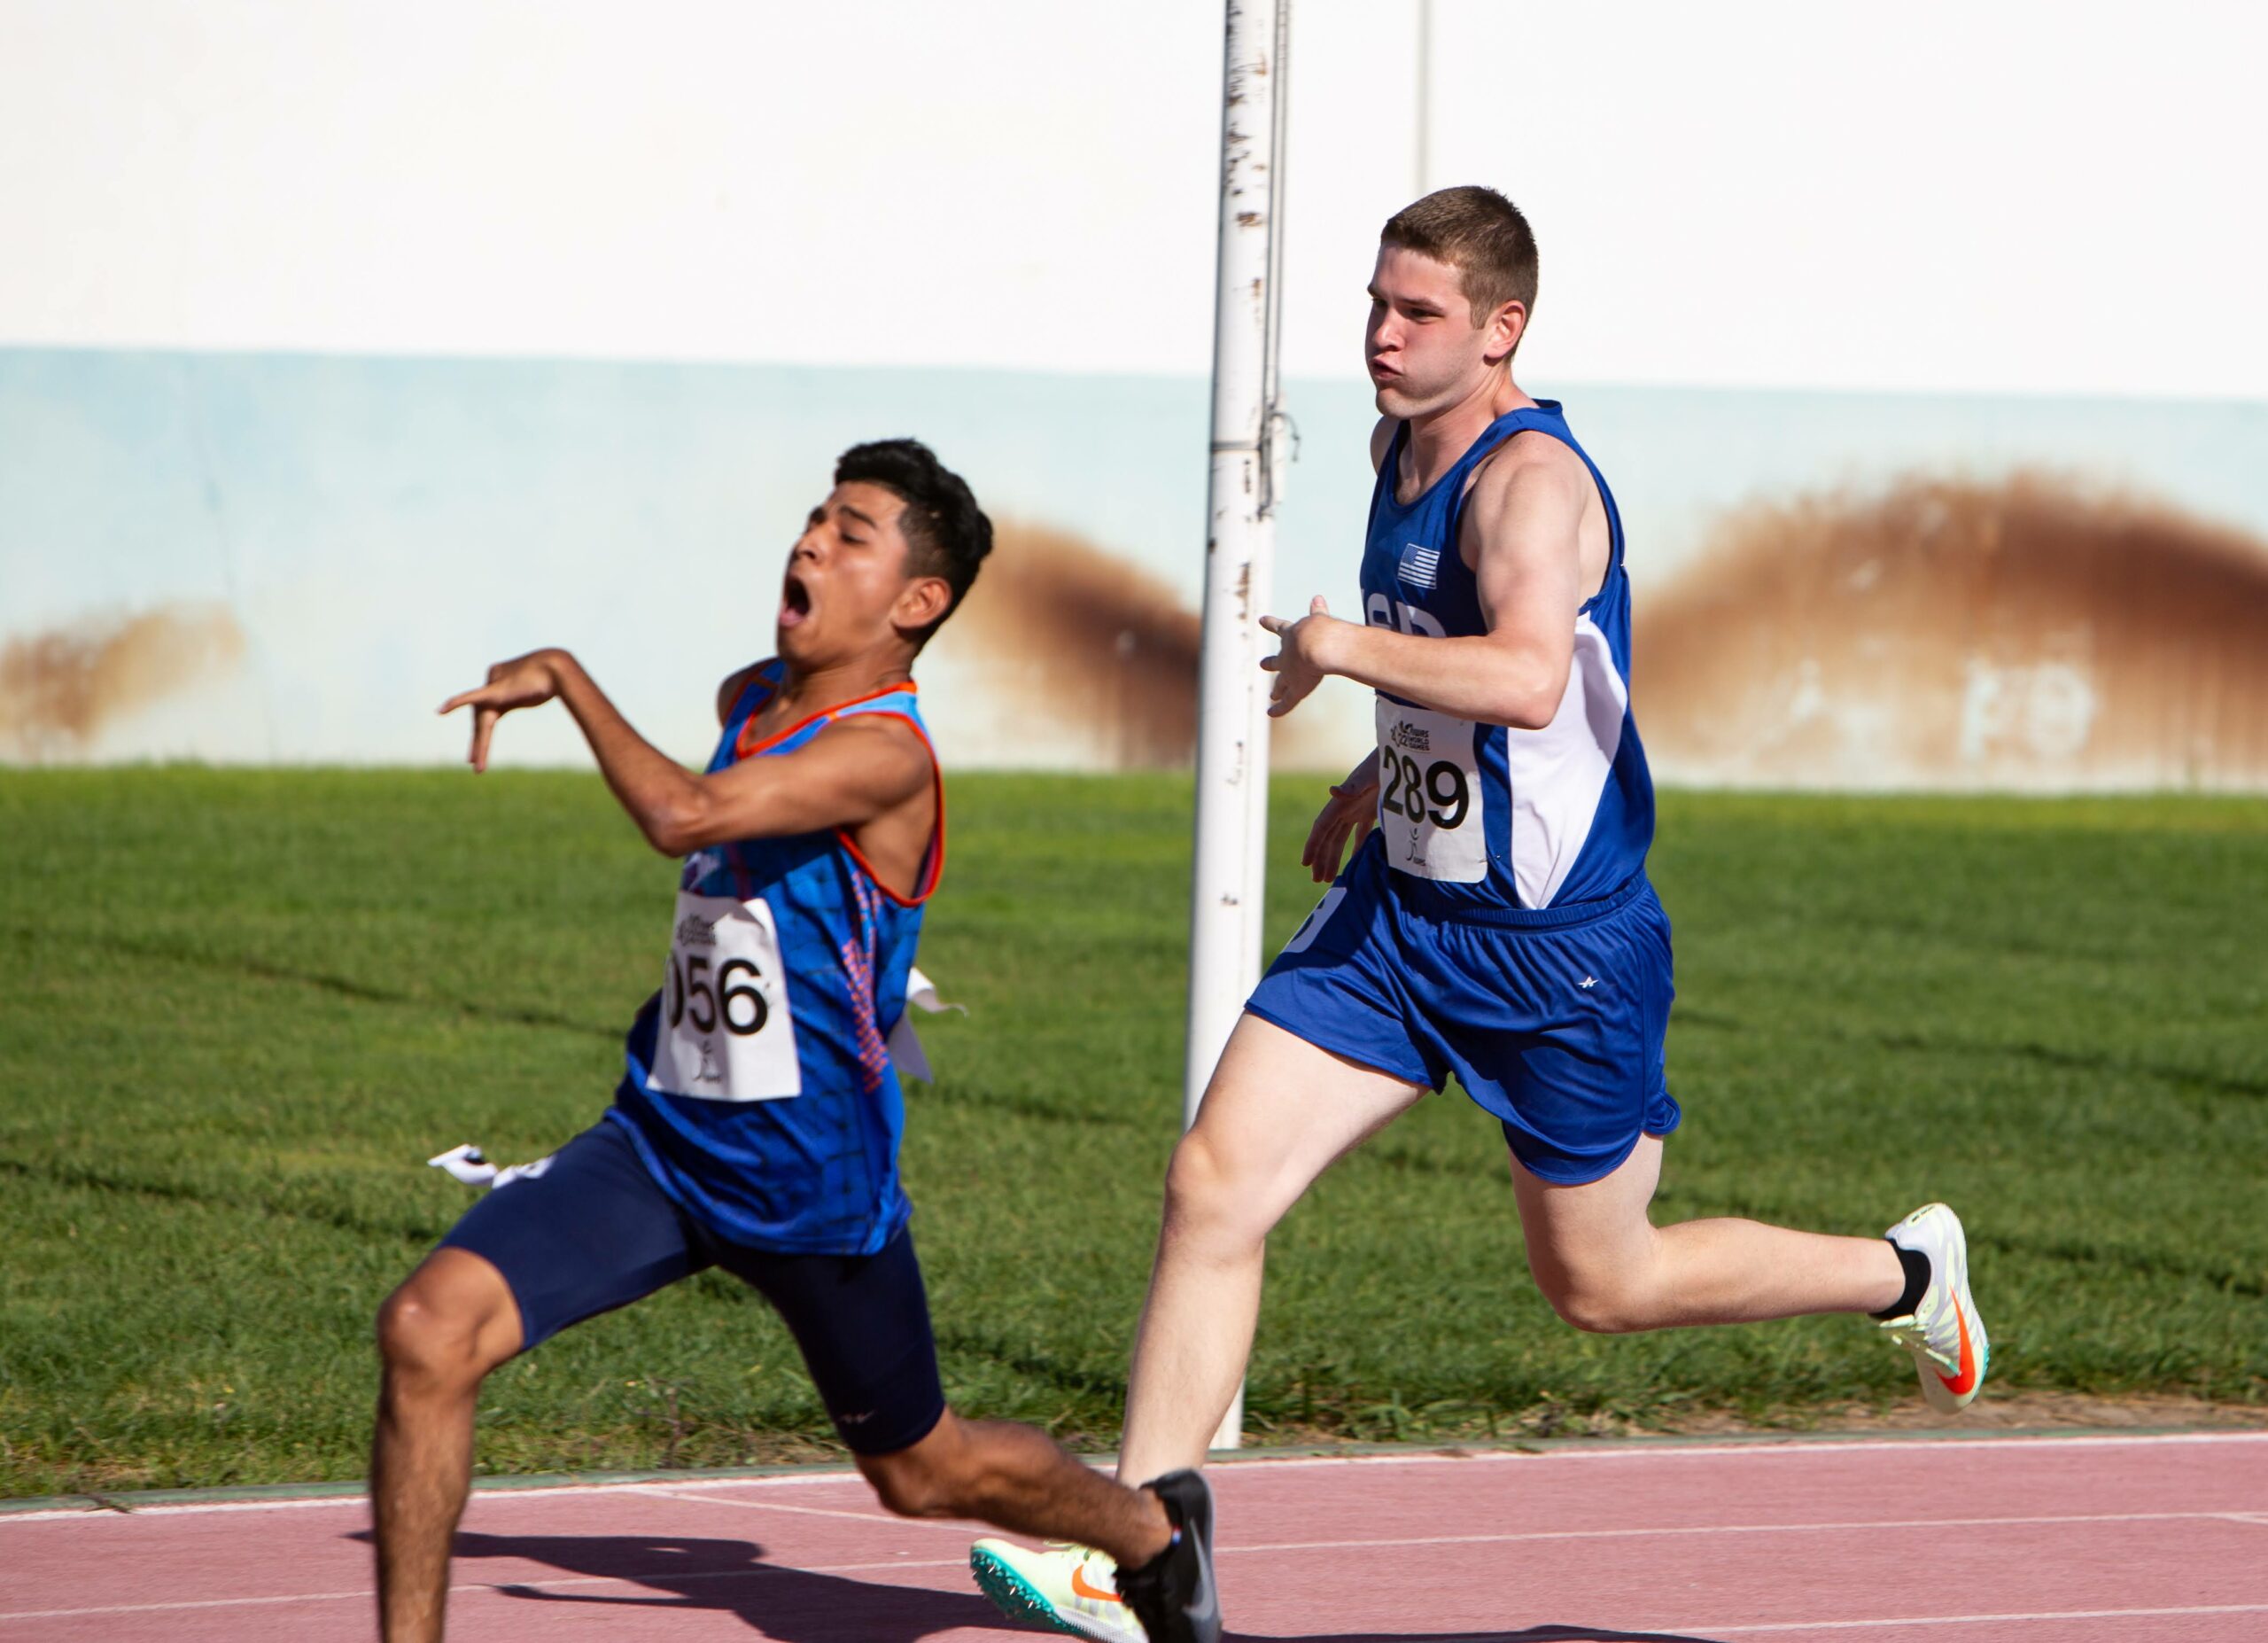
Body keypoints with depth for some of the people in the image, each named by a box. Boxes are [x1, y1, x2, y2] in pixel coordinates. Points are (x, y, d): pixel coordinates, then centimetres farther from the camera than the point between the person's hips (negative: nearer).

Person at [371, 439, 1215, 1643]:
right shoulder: (748, 700, 4)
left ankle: (1151, 1527, 46)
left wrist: (562, 675, -27)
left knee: (922, 1473, 15)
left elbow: (682, 816, -37)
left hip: (810, 1182, -6)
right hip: (657, 1139, 6)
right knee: (428, 1329, -18)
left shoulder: (885, 755, -22)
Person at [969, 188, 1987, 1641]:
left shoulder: (1532, 476, -23)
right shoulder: (1400, 445, 5)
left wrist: (1340, 644, -35)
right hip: (1399, 912, 7)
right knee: (1214, 1187, -7)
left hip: (1562, 947, -7)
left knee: (1601, 1282, 9)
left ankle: (1906, 1275, 34)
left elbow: (1530, 678, -43)